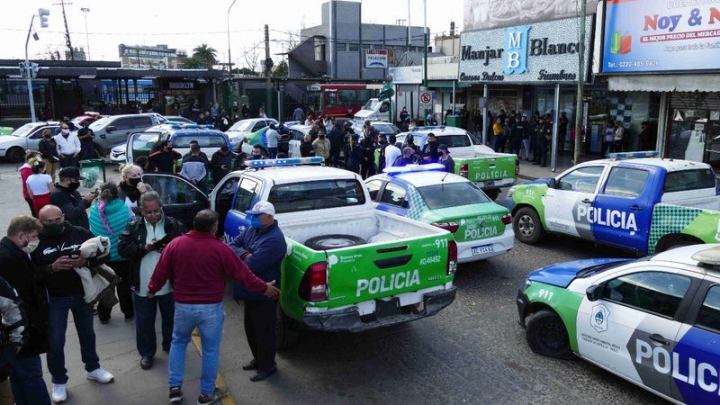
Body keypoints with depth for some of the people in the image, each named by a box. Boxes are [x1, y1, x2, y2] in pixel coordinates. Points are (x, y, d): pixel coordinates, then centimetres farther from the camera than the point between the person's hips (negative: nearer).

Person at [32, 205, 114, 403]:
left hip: (82, 293, 2)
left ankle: (92, 368, 41)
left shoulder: (80, 233, -7)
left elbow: (105, 254, -4)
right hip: (54, 298, -2)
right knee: (55, 341, 7)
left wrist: (86, 261, -21)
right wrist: (52, 268, -29)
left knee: (87, 333, 20)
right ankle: (58, 381, 26)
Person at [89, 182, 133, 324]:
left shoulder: (94, 210, -10)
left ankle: (103, 315, 26)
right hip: (122, 254, -1)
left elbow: (92, 232, -1)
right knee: (124, 285, 14)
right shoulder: (124, 208, -16)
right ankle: (128, 313, 25)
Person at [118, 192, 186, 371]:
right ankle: (146, 353, 31)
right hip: (142, 286, 0)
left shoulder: (175, 225, -5)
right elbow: (122, 248, -8)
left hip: (169, 284, 0)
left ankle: (170, 346, 41)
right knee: (144, 321, 13)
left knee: (170, 318, 18)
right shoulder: (133, 227, -2)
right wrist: (144, 248, -21)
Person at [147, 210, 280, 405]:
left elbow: (161, 272, 3)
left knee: (178, 343, 25)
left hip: (183, 305, 3)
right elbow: (242, 273, -8)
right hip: (210, 308, -3)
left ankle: (175, 387, 24)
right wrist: (264, 288, 4)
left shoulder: (175, 244, -5)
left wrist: (152, 289, 23)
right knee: (211, 350, 12)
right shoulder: (220, 249, -13)